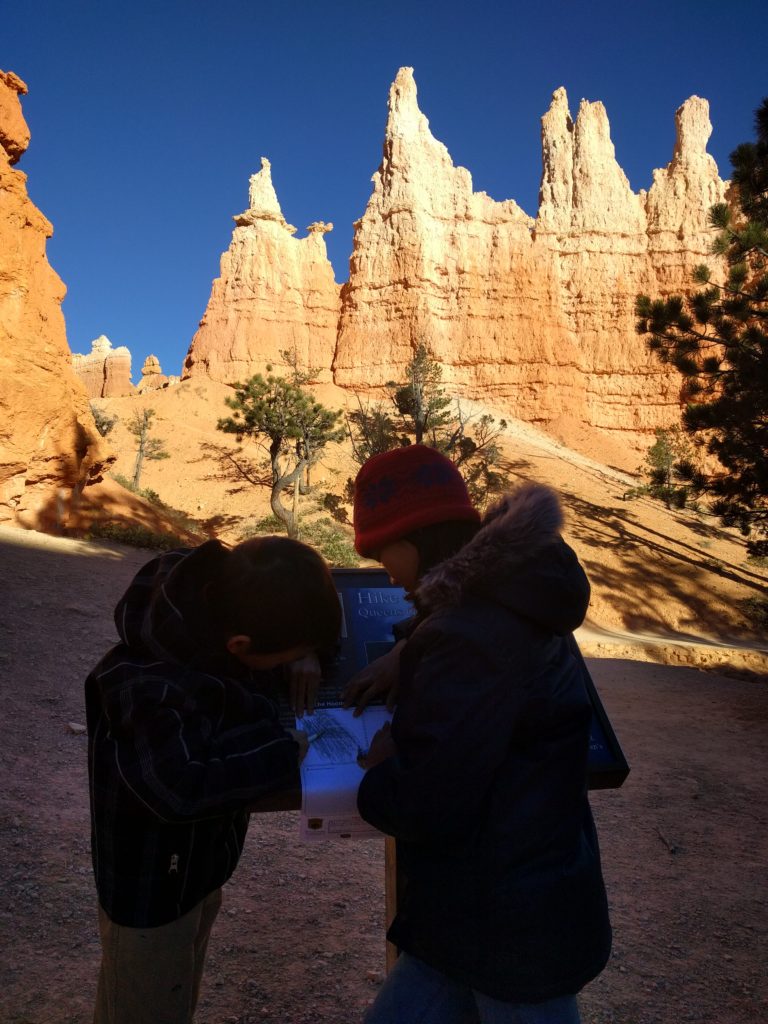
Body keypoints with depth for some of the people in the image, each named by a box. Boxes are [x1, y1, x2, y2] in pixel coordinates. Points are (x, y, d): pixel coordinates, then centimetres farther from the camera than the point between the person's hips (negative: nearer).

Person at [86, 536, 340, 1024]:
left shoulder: (218, 594, -16)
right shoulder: (153, 689, -38)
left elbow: (287, 597, 2)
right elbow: (181, 790, -42)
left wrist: (304, 650, -16)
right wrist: (284, 752, -32)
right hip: (151, 880, -7)